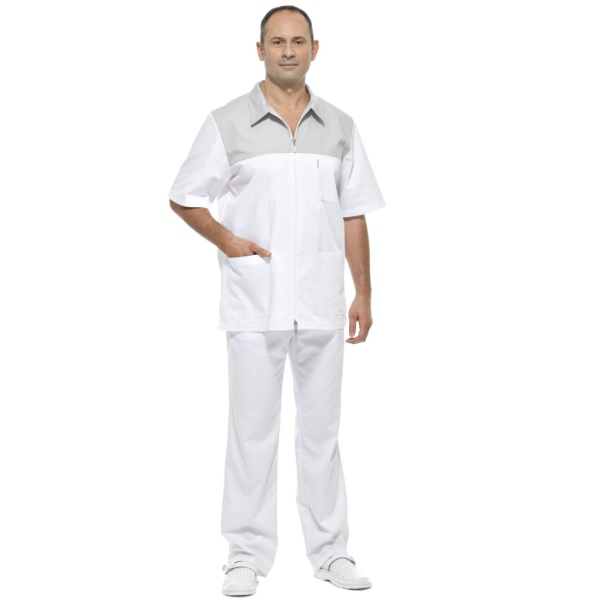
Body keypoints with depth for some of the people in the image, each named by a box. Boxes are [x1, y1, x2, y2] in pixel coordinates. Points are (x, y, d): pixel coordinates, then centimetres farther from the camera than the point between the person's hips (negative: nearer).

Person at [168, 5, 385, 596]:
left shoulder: (339, 127, 8)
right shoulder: (227, 123, 0)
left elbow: (354, 216, 10)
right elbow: (184, 197, 5)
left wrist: (363, 294, 5)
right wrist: (226, 240, -10)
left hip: (322, 304, 2)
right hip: (255, 302, -2)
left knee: (321, 427, 9)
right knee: (253, 427, 2)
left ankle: (330, 550, 19)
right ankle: (248, 552, 13)